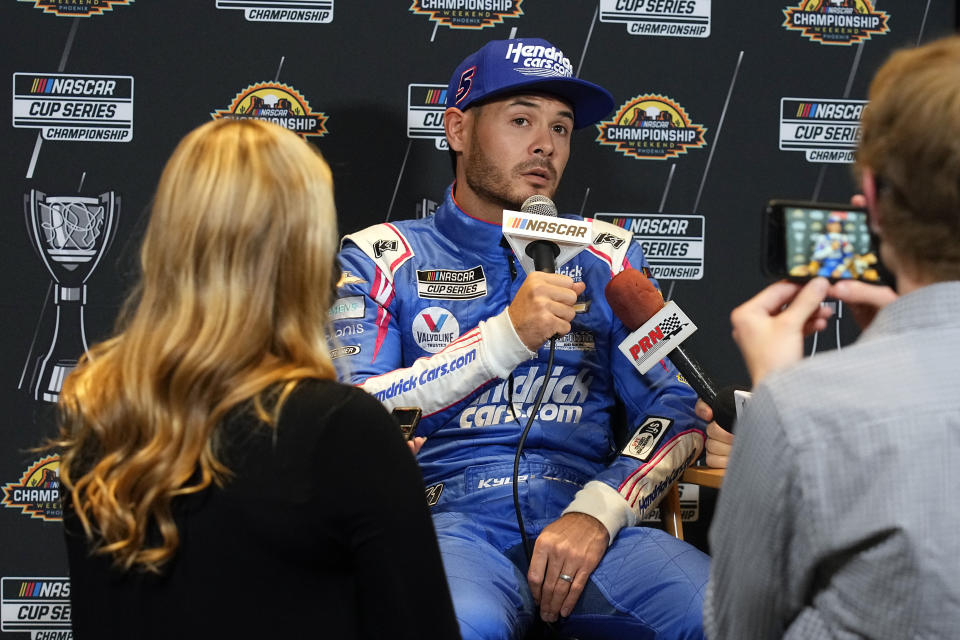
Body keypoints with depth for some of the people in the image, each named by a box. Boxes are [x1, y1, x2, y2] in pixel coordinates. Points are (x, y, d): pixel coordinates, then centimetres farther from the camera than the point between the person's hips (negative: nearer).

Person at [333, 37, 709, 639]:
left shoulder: (604, 255, 20)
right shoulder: (382, 258, 12)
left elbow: (675, 410, 10)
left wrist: (596, 512, -9)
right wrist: (507, 336, -12)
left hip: (586, 522, 3)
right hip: (453, 517, -3)